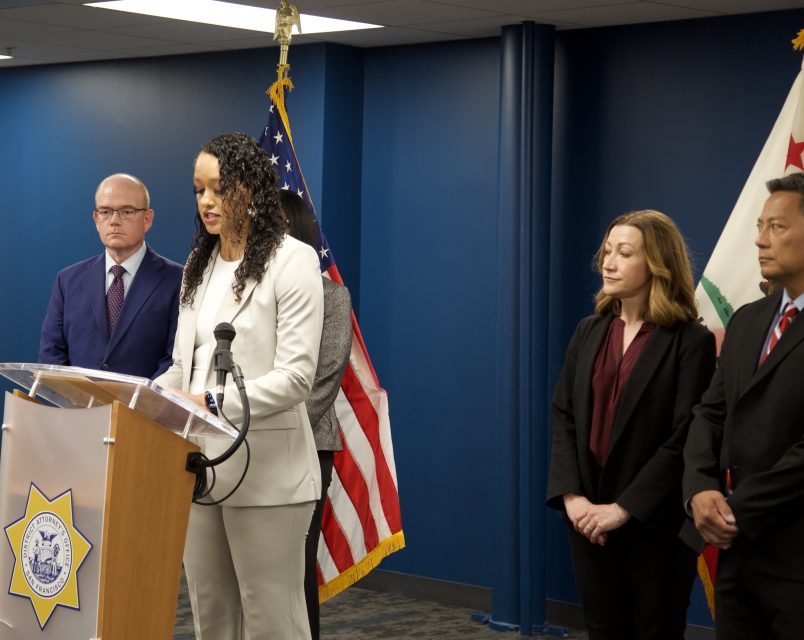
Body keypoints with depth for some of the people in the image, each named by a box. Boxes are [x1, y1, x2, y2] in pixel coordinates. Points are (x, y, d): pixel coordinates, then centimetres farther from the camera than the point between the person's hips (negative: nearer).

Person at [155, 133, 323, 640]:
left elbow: (295, 377, -14)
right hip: (199, 462, 7)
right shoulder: (200, 264, 15)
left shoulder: (292, 260, -7)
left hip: (264, 469, -7)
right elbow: (183, 368, 16)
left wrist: (212, 403, -25)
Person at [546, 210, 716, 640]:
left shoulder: (691, 342, -8)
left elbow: (685, 438, -14)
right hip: (589, 517, 5)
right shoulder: (589, 332, 9)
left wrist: (625, 508, -17)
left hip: (655, 522, -5)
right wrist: (571, 495, -8)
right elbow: (563, 416, 6)